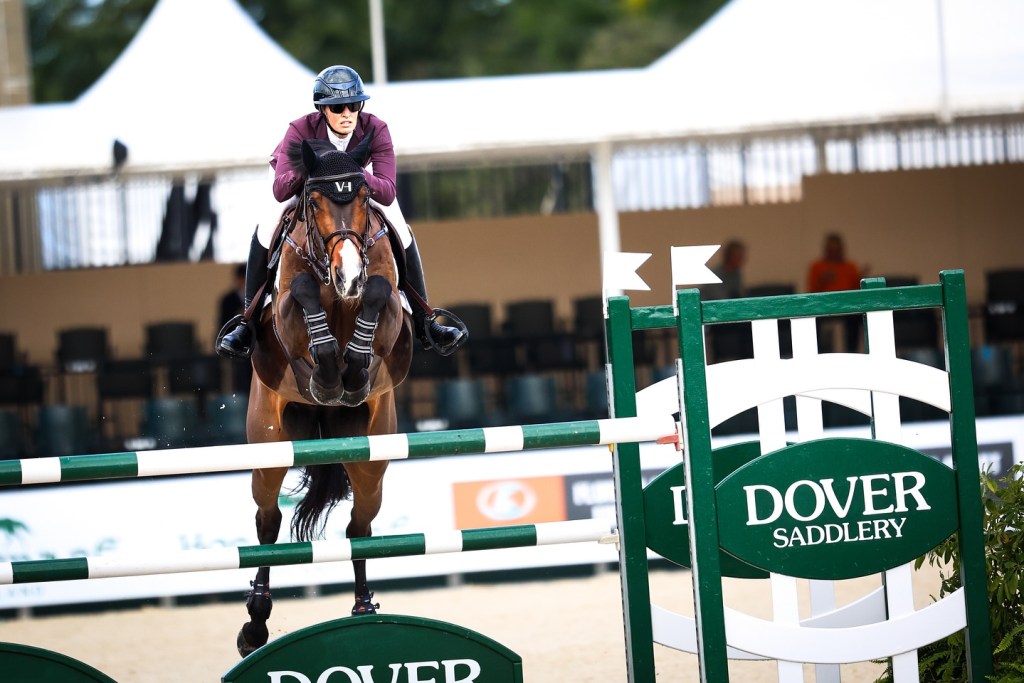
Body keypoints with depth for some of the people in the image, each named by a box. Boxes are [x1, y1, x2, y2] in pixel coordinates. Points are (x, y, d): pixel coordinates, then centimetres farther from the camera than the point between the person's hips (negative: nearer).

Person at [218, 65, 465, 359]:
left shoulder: (375, 130, -34)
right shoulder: (300, 130, -37)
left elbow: (387, 193, -41)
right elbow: (280, 191, -45)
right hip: (303, 181, -1)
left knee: (402, 232, -14)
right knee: (265, 229, -24)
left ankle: (424, 324, -2)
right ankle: (248, 325, -15)